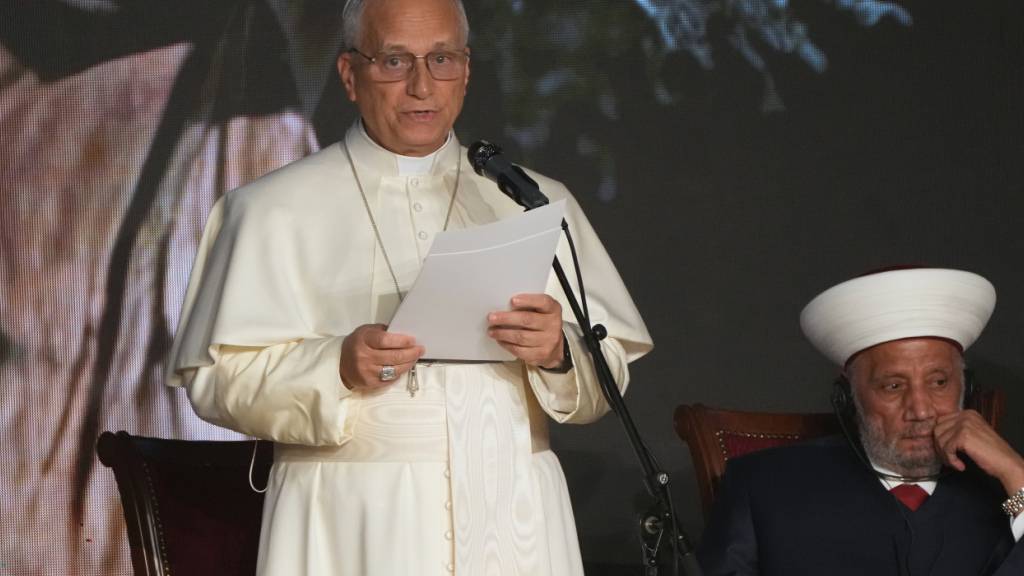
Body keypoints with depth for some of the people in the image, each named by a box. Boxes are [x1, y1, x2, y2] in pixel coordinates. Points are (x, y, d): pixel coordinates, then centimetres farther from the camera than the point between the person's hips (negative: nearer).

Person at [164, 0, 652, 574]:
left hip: (514, 524, 2)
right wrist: (338, 368, -19)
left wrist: (557, 353, -14)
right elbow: (222, 378, -4)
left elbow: (606, 375, 7)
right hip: (354, 529, -2)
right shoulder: (276, 210, 4)